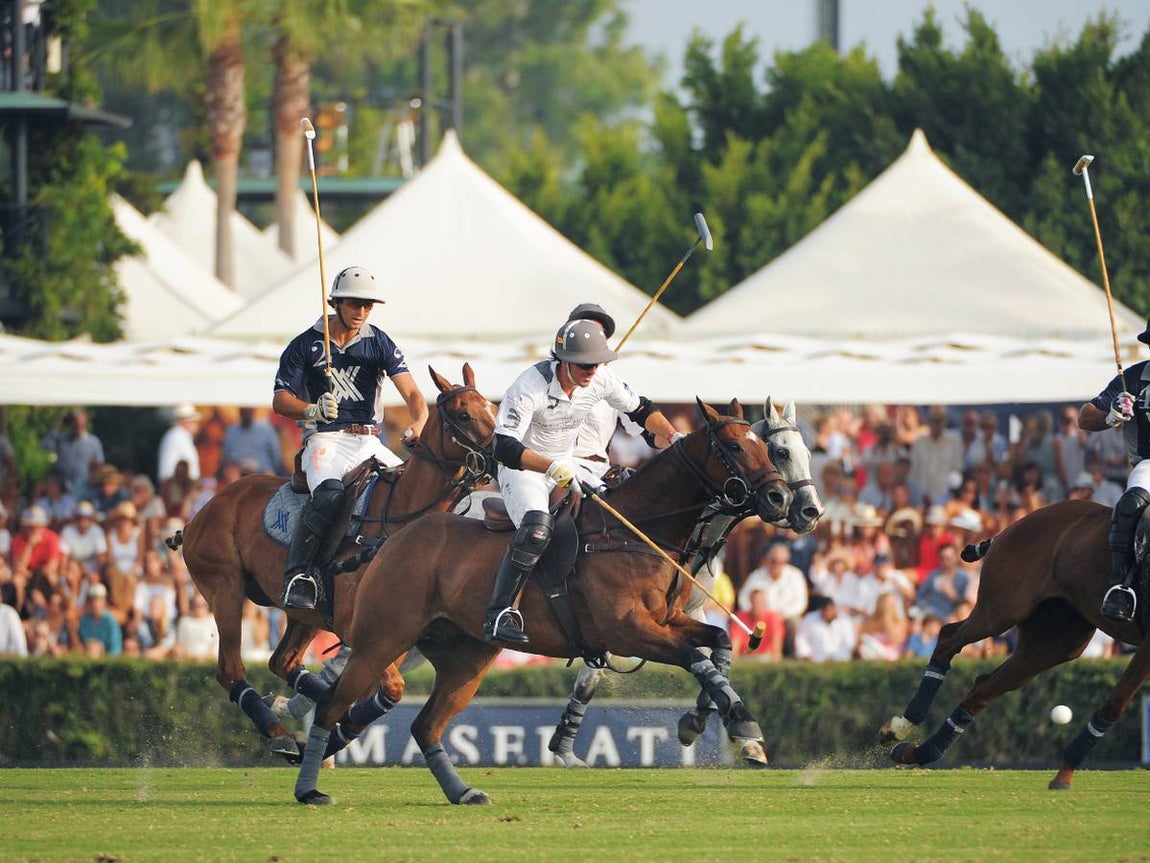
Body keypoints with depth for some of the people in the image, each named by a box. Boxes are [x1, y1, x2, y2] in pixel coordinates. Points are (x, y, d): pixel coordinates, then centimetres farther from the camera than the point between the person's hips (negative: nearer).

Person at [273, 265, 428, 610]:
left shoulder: (379, 343, 8)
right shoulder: (305, 345, 3)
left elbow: (411, 393, -2)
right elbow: (280, 400, 1)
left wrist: (418, 424, -24)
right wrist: (312, 411, -21)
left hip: (369, 442, 4)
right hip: (326, 439, -4)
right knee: (329, 493, -34)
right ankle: (297, 575, -31)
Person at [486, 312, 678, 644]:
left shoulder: (601, 379, -9)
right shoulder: (531, 386, -27)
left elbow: (640, 409, 10)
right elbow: (505, 447, -33)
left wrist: (673, 437, -7)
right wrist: (551, 467, -47)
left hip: (568, 466, 7)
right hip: (522, 468, -7)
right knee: (537, 527, -33)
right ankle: (499, 615, -30)